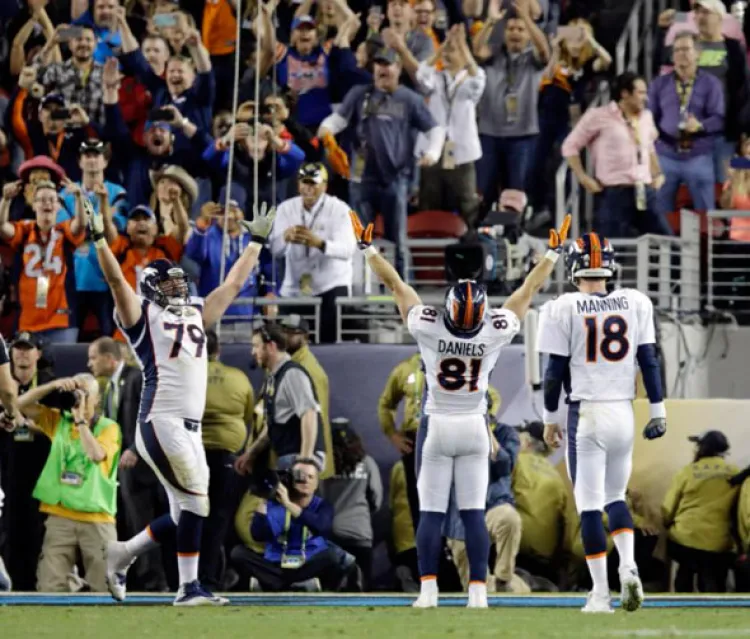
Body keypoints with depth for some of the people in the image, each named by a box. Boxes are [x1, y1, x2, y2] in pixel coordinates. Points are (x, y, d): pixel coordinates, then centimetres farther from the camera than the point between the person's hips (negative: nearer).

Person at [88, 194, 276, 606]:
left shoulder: (196, 314, 22)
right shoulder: (143, 315, 3)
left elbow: (234, 283, 29)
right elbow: (116, 279, -10)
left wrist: (257, 242, 31)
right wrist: (99, 238, -20)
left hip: (190, 428, 8)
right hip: (161, 422, -8)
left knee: (183, 515, 6)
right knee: (195, 501, -10)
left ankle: (122, 554, 21)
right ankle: (189, 588, -5)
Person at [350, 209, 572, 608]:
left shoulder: (428, 328, -17)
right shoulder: (495, 331, -13)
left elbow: (395, 284, -5)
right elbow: (530, 289, 1)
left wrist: (368, 248, 6)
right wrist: (553, 253, 13)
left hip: (436, 426, -1)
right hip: (475, 428, 1)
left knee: (430, 512, 1)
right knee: (474, 514, 2)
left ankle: (428, 590, -5)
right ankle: (478, 591, -3)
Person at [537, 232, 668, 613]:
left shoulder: (564, 309, -7)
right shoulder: (634, 304, 2)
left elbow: (555, 370, -5)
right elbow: (648, 359, 3)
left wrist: (550, 418, 5)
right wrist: (658, 410, 9)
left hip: (585, 413, -3)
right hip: (623, 411, 3)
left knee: (590, 503, 1)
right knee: (615, 495, 19)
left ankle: (601, 592, -1)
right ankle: (628, 566, -5)